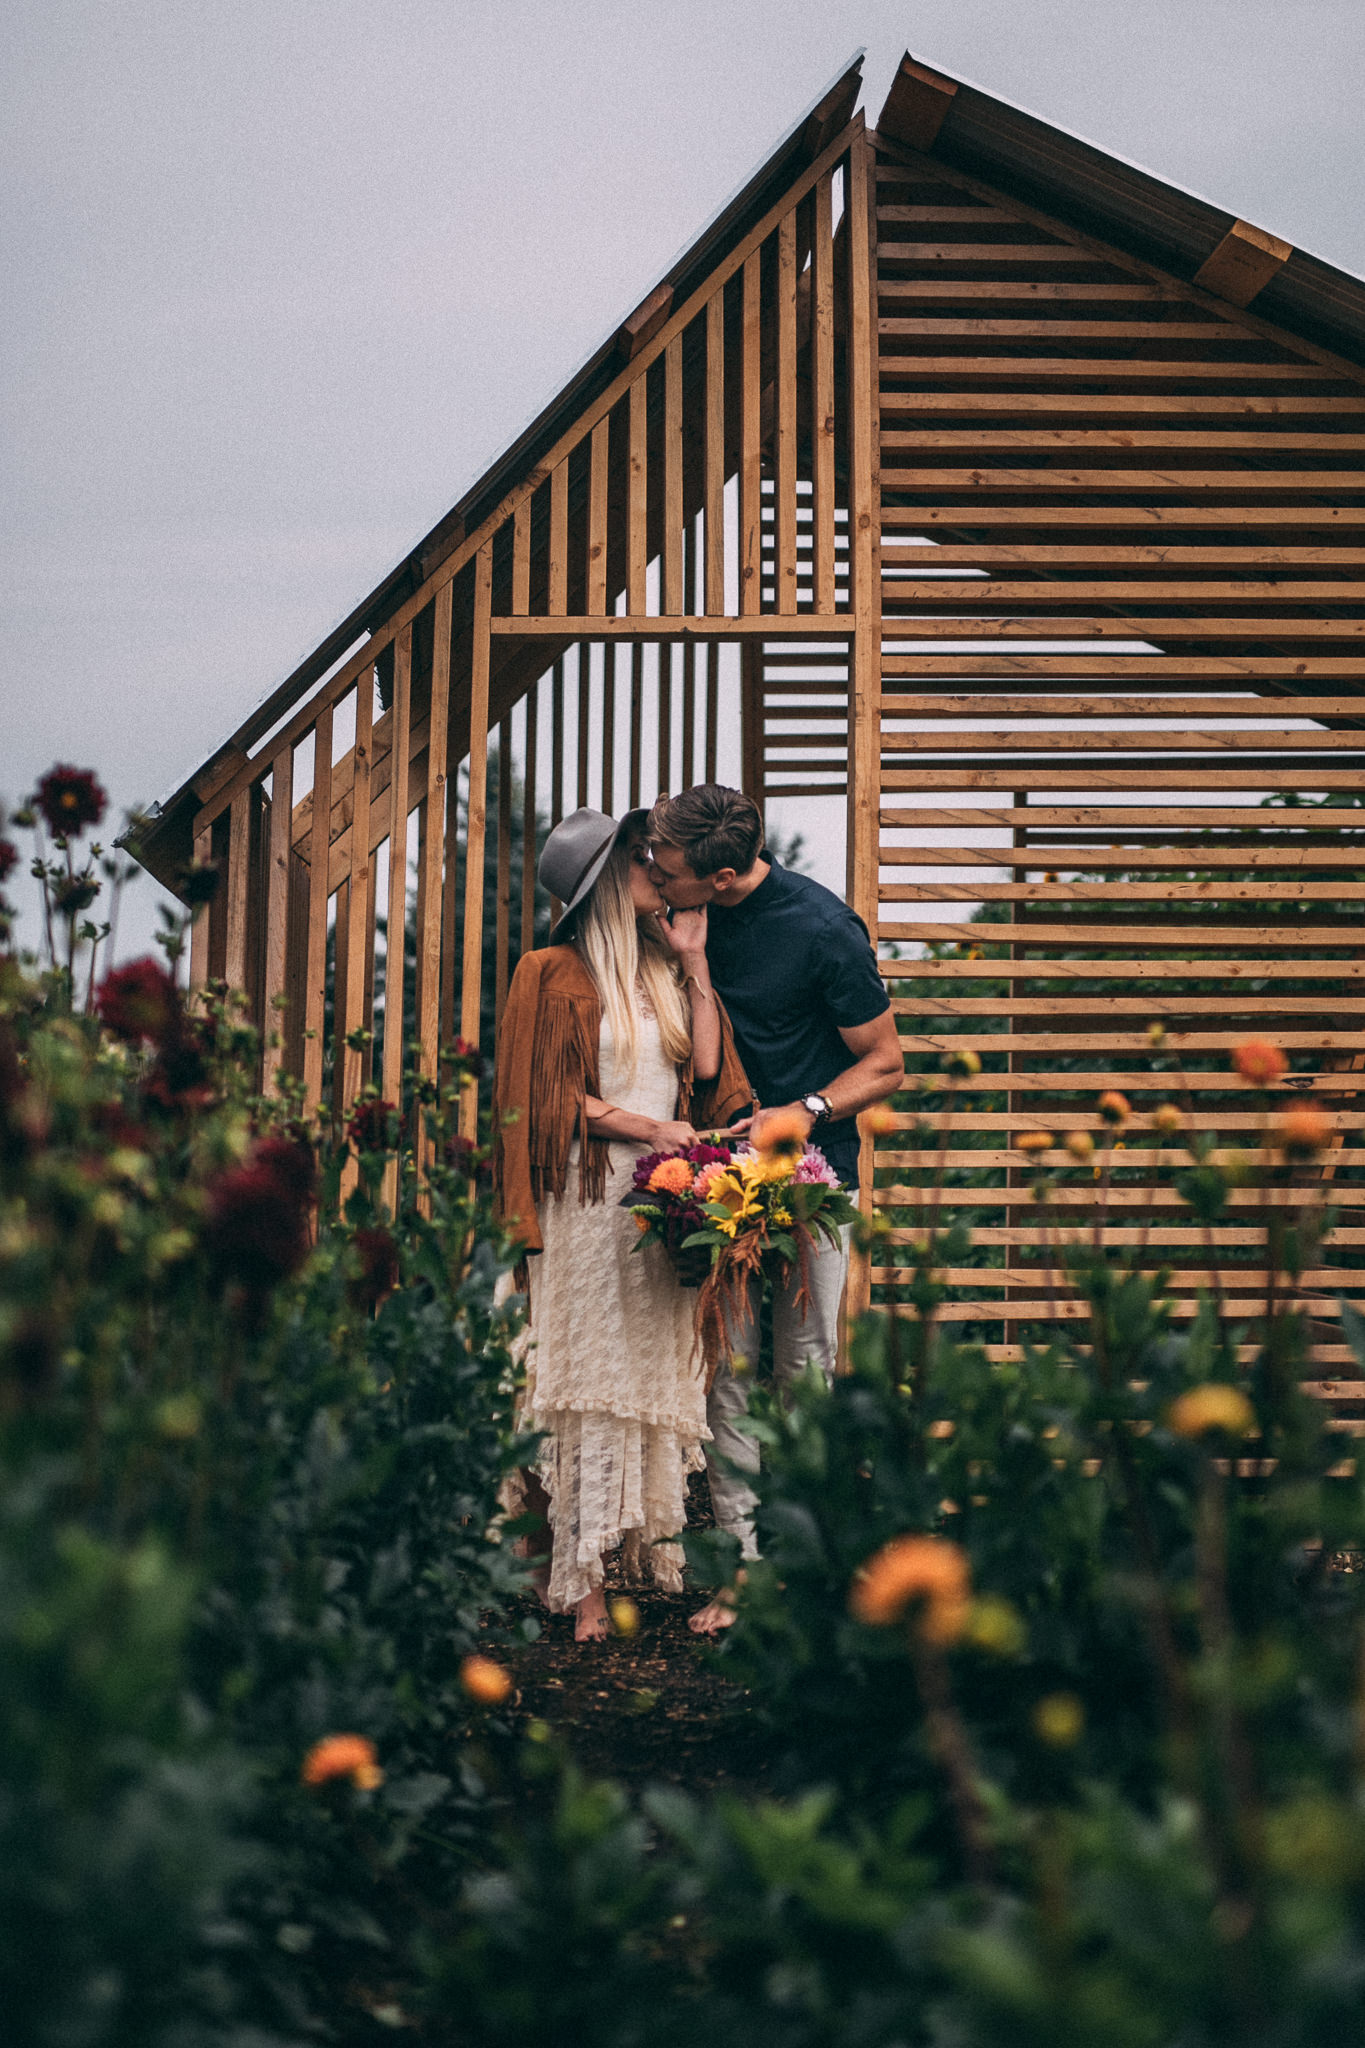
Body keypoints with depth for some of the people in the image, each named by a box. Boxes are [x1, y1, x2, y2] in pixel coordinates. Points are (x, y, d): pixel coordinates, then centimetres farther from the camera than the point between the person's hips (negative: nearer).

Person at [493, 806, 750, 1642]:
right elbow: (551, 1099, -6)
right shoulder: (556, 975, -1)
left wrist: (694, 964, 4)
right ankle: (581, 1583, -2)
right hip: (589, 1198, -5)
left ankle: (653, 1558, 8)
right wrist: (647, 1129, -12)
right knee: (589, 1379, -5)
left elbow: (708, 1076, 4)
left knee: (656, 1376, 4)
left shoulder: (664, 972, 15)